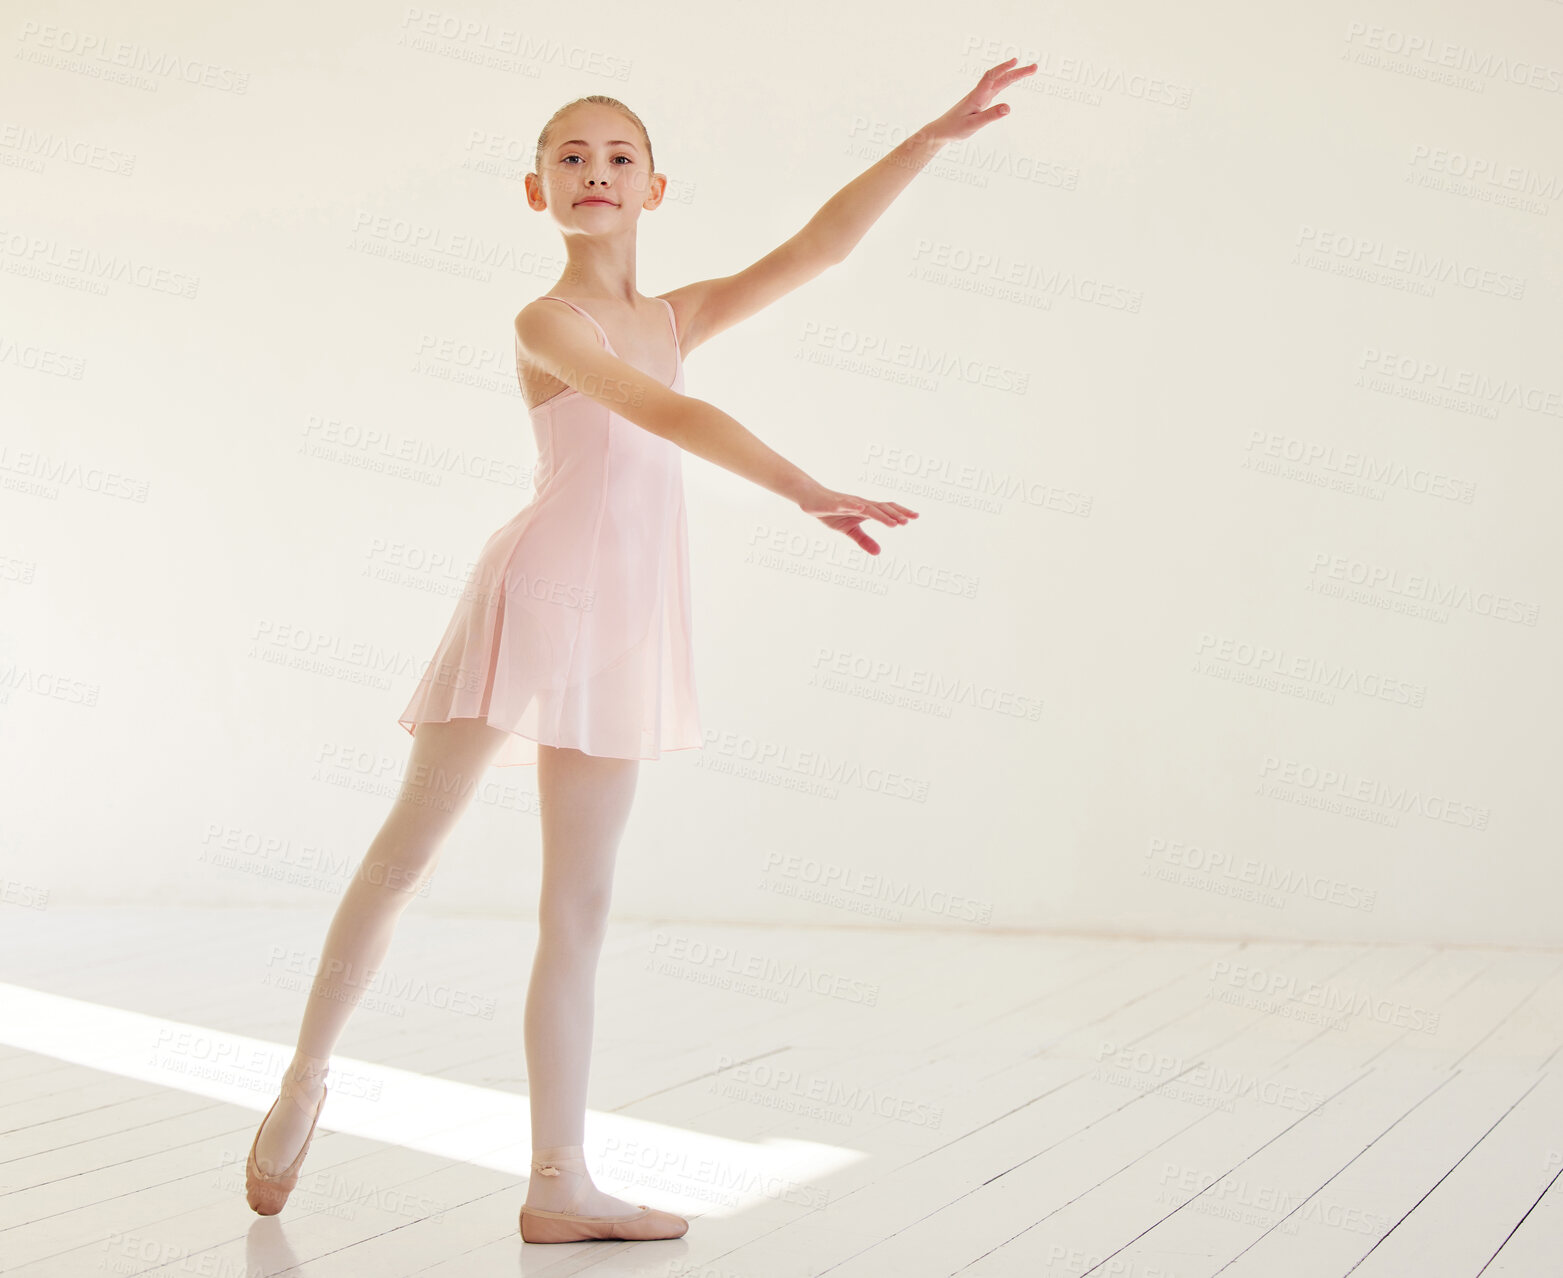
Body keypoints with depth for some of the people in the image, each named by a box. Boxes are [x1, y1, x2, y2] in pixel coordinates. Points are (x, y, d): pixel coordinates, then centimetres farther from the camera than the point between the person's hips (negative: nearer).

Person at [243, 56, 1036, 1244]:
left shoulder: (674, 318, 15)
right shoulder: (547, 321, -4)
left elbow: (818, 243, 11)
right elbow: (668, 415, -19)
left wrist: (936, 135, 6)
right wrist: (810, 493, -28)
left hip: (629, 623, 6)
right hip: (536, 595, -6)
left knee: (580, 903, 4)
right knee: (407, 852, -1)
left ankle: (559, 1184, 7)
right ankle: (307, 1076, 22)